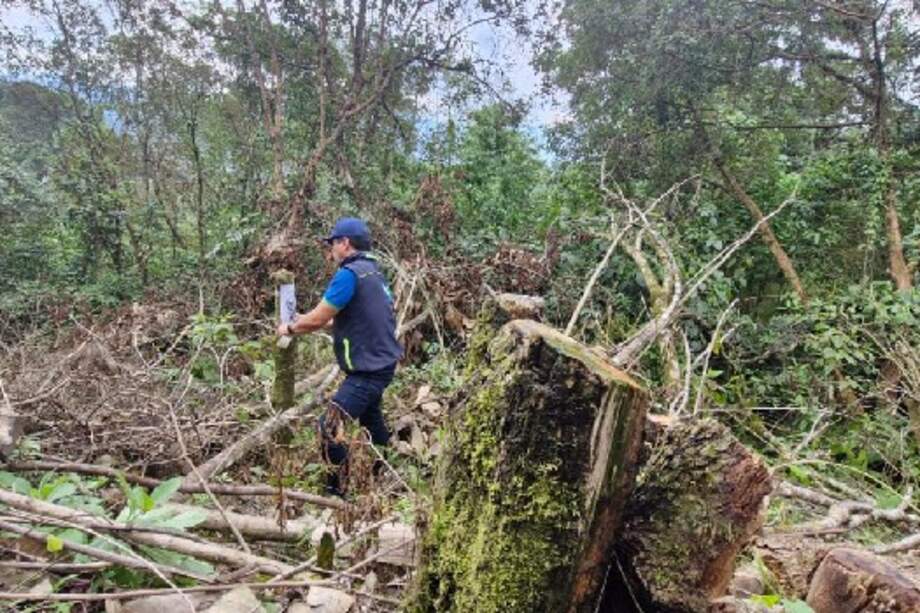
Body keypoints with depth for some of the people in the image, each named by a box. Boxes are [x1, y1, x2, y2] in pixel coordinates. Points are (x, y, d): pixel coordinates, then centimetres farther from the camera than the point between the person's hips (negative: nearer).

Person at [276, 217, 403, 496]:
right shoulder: (372, 272, 10)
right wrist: (302, 321, 15)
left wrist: (290, 328, 2)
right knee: (370, 417, 28)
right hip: (380, 362, 11)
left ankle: (336, 491, -5)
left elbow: (317, 319, -16)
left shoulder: (349, 274, -20)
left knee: (330, 427, -12)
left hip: (368, 369, -10)